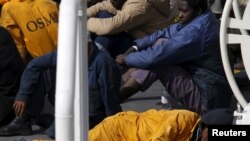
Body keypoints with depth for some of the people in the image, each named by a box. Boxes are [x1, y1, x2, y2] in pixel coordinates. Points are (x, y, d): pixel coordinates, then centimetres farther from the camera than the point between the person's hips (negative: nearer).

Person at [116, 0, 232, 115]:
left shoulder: (195, 31, -25)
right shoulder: (203, 21, 5)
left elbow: (155, 56, -24)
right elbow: (164, 34, 9)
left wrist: (126, 58, -8)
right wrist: (135, 47, -4)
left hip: (206, 101, -10)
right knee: (162, 44, 6)